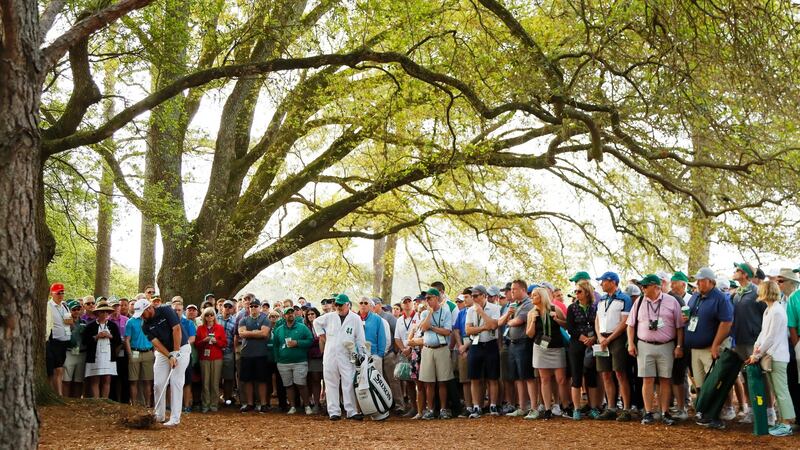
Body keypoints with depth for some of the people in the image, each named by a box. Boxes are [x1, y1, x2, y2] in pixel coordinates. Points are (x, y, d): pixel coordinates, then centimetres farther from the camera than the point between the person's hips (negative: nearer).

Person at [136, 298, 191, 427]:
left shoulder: (166, 310, -18)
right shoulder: (145, 325, -6)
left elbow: (176, 330, -20)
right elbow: (156, 343, -11)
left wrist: (175, 353, -20)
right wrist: (170, 357, -23)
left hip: (181, 348, -5)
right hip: (163, 352, 5)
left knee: (176, 383, -9)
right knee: (158, 383, 0)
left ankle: (175, 418, -8)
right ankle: (159, 416, 13)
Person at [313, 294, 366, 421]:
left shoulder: (355, 318, 1)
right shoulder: (329, 317, 7)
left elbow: (360, 339, 2)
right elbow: (316, 322, 25)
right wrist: (322, 335, 14)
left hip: (347, 357, -2)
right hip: (330, 356, 3)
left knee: (349, 384, -8)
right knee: (331, 384, 3)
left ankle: (351, 411, -4)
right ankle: (334, 412, 8)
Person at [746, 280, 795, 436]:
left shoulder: (777, 311, -17)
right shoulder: (768, 310, 12)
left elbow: (771, 337, -17)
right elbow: (763, 332, 15)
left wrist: (757, 355, -12)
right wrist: (756, 348, 4)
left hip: (777, 357, -9)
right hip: (770, 356, 9)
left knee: (781, 390, -6)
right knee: (777, 391, 11)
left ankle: (787, 424, -2)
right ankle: (783, 421, 16)